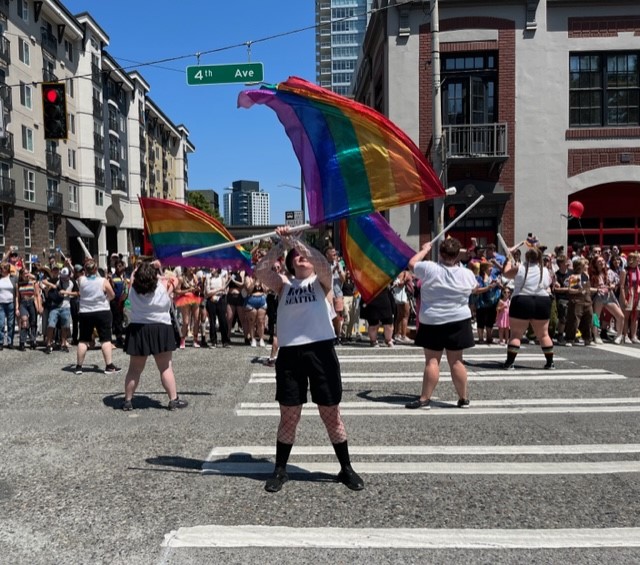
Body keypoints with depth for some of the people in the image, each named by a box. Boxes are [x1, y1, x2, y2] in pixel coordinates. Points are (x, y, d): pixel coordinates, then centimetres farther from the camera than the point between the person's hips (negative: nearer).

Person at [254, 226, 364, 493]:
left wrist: (294, 240, -17)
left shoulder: (321, 282, 8)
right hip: (289, 354, 1)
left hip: (320, 350, -1)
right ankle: (280, 470, 25)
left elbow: (324, 264, -15)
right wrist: (281, 245, -9)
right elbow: (260, 270, -4)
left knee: (331, 413, 8)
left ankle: (346, 469, 23)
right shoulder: (283, 284, 12)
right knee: (288, 416, 9)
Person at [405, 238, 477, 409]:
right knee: (456, 361, 9)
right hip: (459, 321, 2)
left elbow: (412, 263, 5)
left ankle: (425, 398, 2)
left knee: (432, 361, 1)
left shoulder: (430, 269, -13)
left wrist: (424, 250, 19)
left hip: (432, 322, -2)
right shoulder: (467, 274, -4)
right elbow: (474, 288, 17)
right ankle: (463, 398, 17)